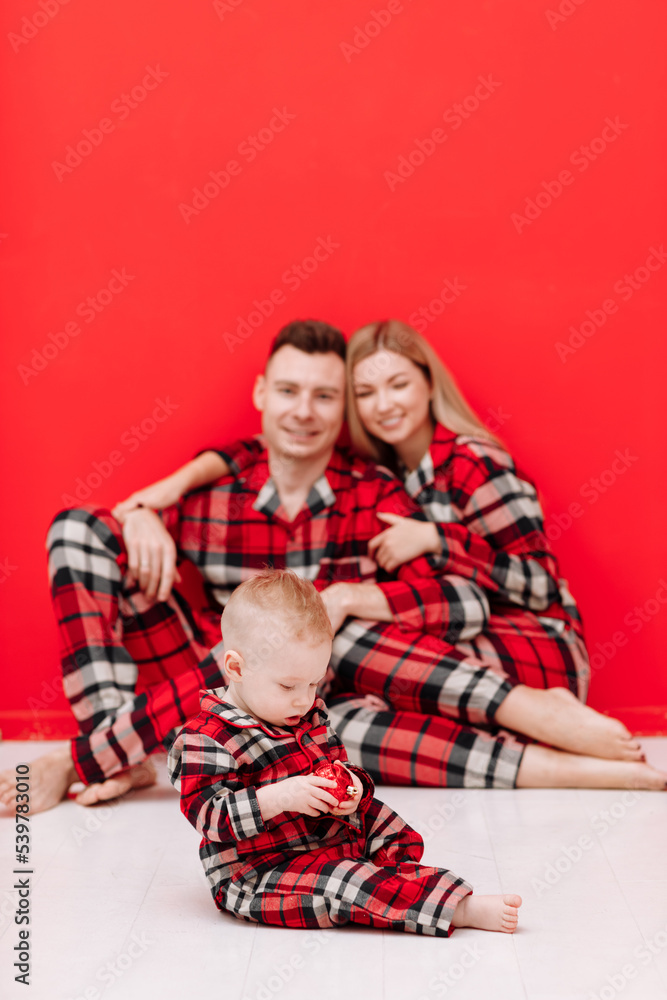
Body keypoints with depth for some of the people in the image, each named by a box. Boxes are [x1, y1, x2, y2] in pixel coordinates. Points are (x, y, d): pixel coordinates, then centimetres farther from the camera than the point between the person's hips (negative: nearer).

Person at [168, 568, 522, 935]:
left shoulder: (309, 714, 6)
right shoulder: (204, 740, -18)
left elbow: (337, 762, 16)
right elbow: (210, 814, -24)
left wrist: (351, 785, -8)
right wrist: (278, 798, -35)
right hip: (258, 874, -9)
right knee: (341, 885, -28)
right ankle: (464, 910, -31)